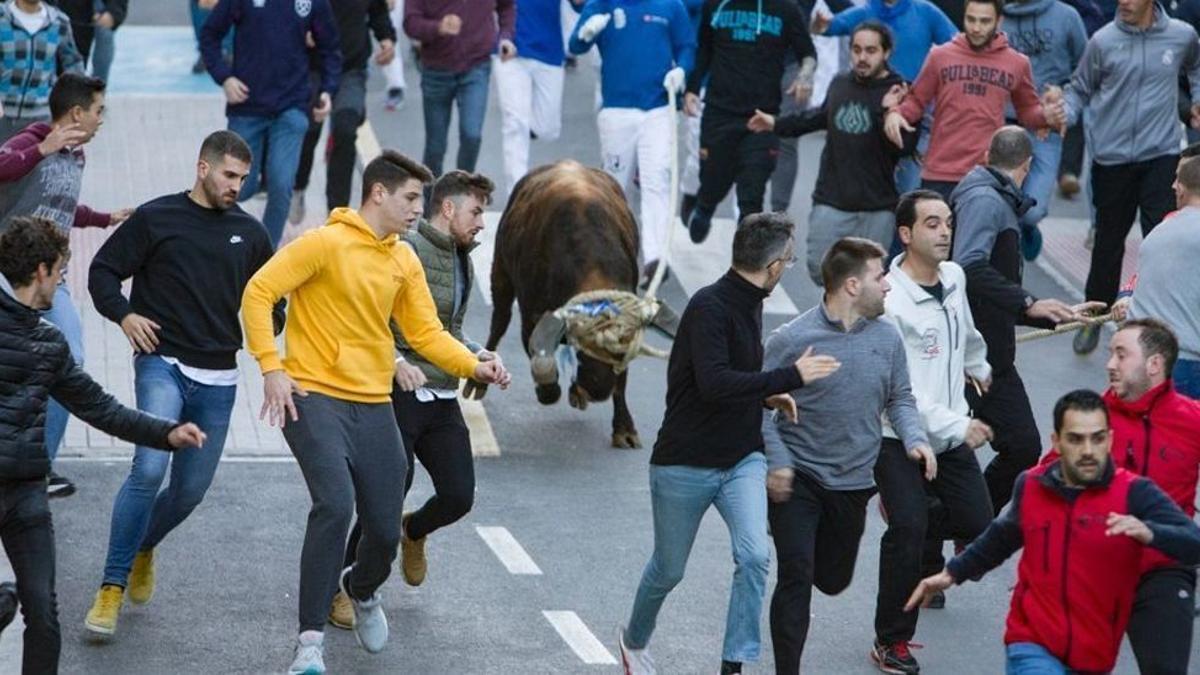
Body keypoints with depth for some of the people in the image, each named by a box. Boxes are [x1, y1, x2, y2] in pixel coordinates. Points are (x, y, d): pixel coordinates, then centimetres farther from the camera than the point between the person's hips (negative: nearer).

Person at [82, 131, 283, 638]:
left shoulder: (249, 232, 11)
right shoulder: (157, 218, 0)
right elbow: (104, 270, 4)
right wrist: (124, 315, -13)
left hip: (218, 378, 4)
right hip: (163, 364, -4)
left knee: (191, 490, 8)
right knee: (149, 468, -23)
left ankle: (142, 548, 40)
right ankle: (112, 588, -18)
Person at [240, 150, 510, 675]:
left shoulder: (404, 261, 12)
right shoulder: (325, 243, -8)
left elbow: (427, 333, 13)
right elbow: (258, 293, -11)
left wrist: (474, 366, -4)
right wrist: (271, 367, -17)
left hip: (373, 407, 6)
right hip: (315, 397, -6)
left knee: (386, 530, 5)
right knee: (335, 504, -26)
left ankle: (362, 589, 43)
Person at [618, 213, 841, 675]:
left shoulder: (750, 303, 5)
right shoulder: (709, 306, -21)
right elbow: (713, 384, -32)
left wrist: (766, 395, 2)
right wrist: (790, 377, -29)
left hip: (741, 459, 6)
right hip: (685, 464, -6)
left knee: (754, 557, -16)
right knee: (669, 570, 12)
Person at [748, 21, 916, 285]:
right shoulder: (840, 84, 10)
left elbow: (905, 145, -17)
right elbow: (822, 116, 31)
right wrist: (777, 124, 37)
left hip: (877, 209, -4)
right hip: (831, 203, 5)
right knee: (820, 271, 2)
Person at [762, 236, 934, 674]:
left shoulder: (886, 338, 1)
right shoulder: (791, 339, -13)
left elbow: (900, 397, 12)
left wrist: (914, 438, -7)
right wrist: (776, 461, -18)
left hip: (853, 482, 5)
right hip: (798, 477, -5)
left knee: (833, 580, 17)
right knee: (796, 578, -11)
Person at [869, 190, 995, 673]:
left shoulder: (954, 278, 3)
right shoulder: (890, 301, -20)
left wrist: (979, 366, 45)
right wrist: (958, 428, -24)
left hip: (952, 431, 7)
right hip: (898, 436, -7)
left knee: (977, 524, 3)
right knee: (908, 532, -15)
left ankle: (909, 526, 34)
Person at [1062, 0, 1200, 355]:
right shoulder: (1103, 41, -6)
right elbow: (1080, 89, 4)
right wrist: (1064, 115, -14)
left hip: (1160, 155, 0)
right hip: (1112, 157, 0)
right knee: (1109, 241, 11)